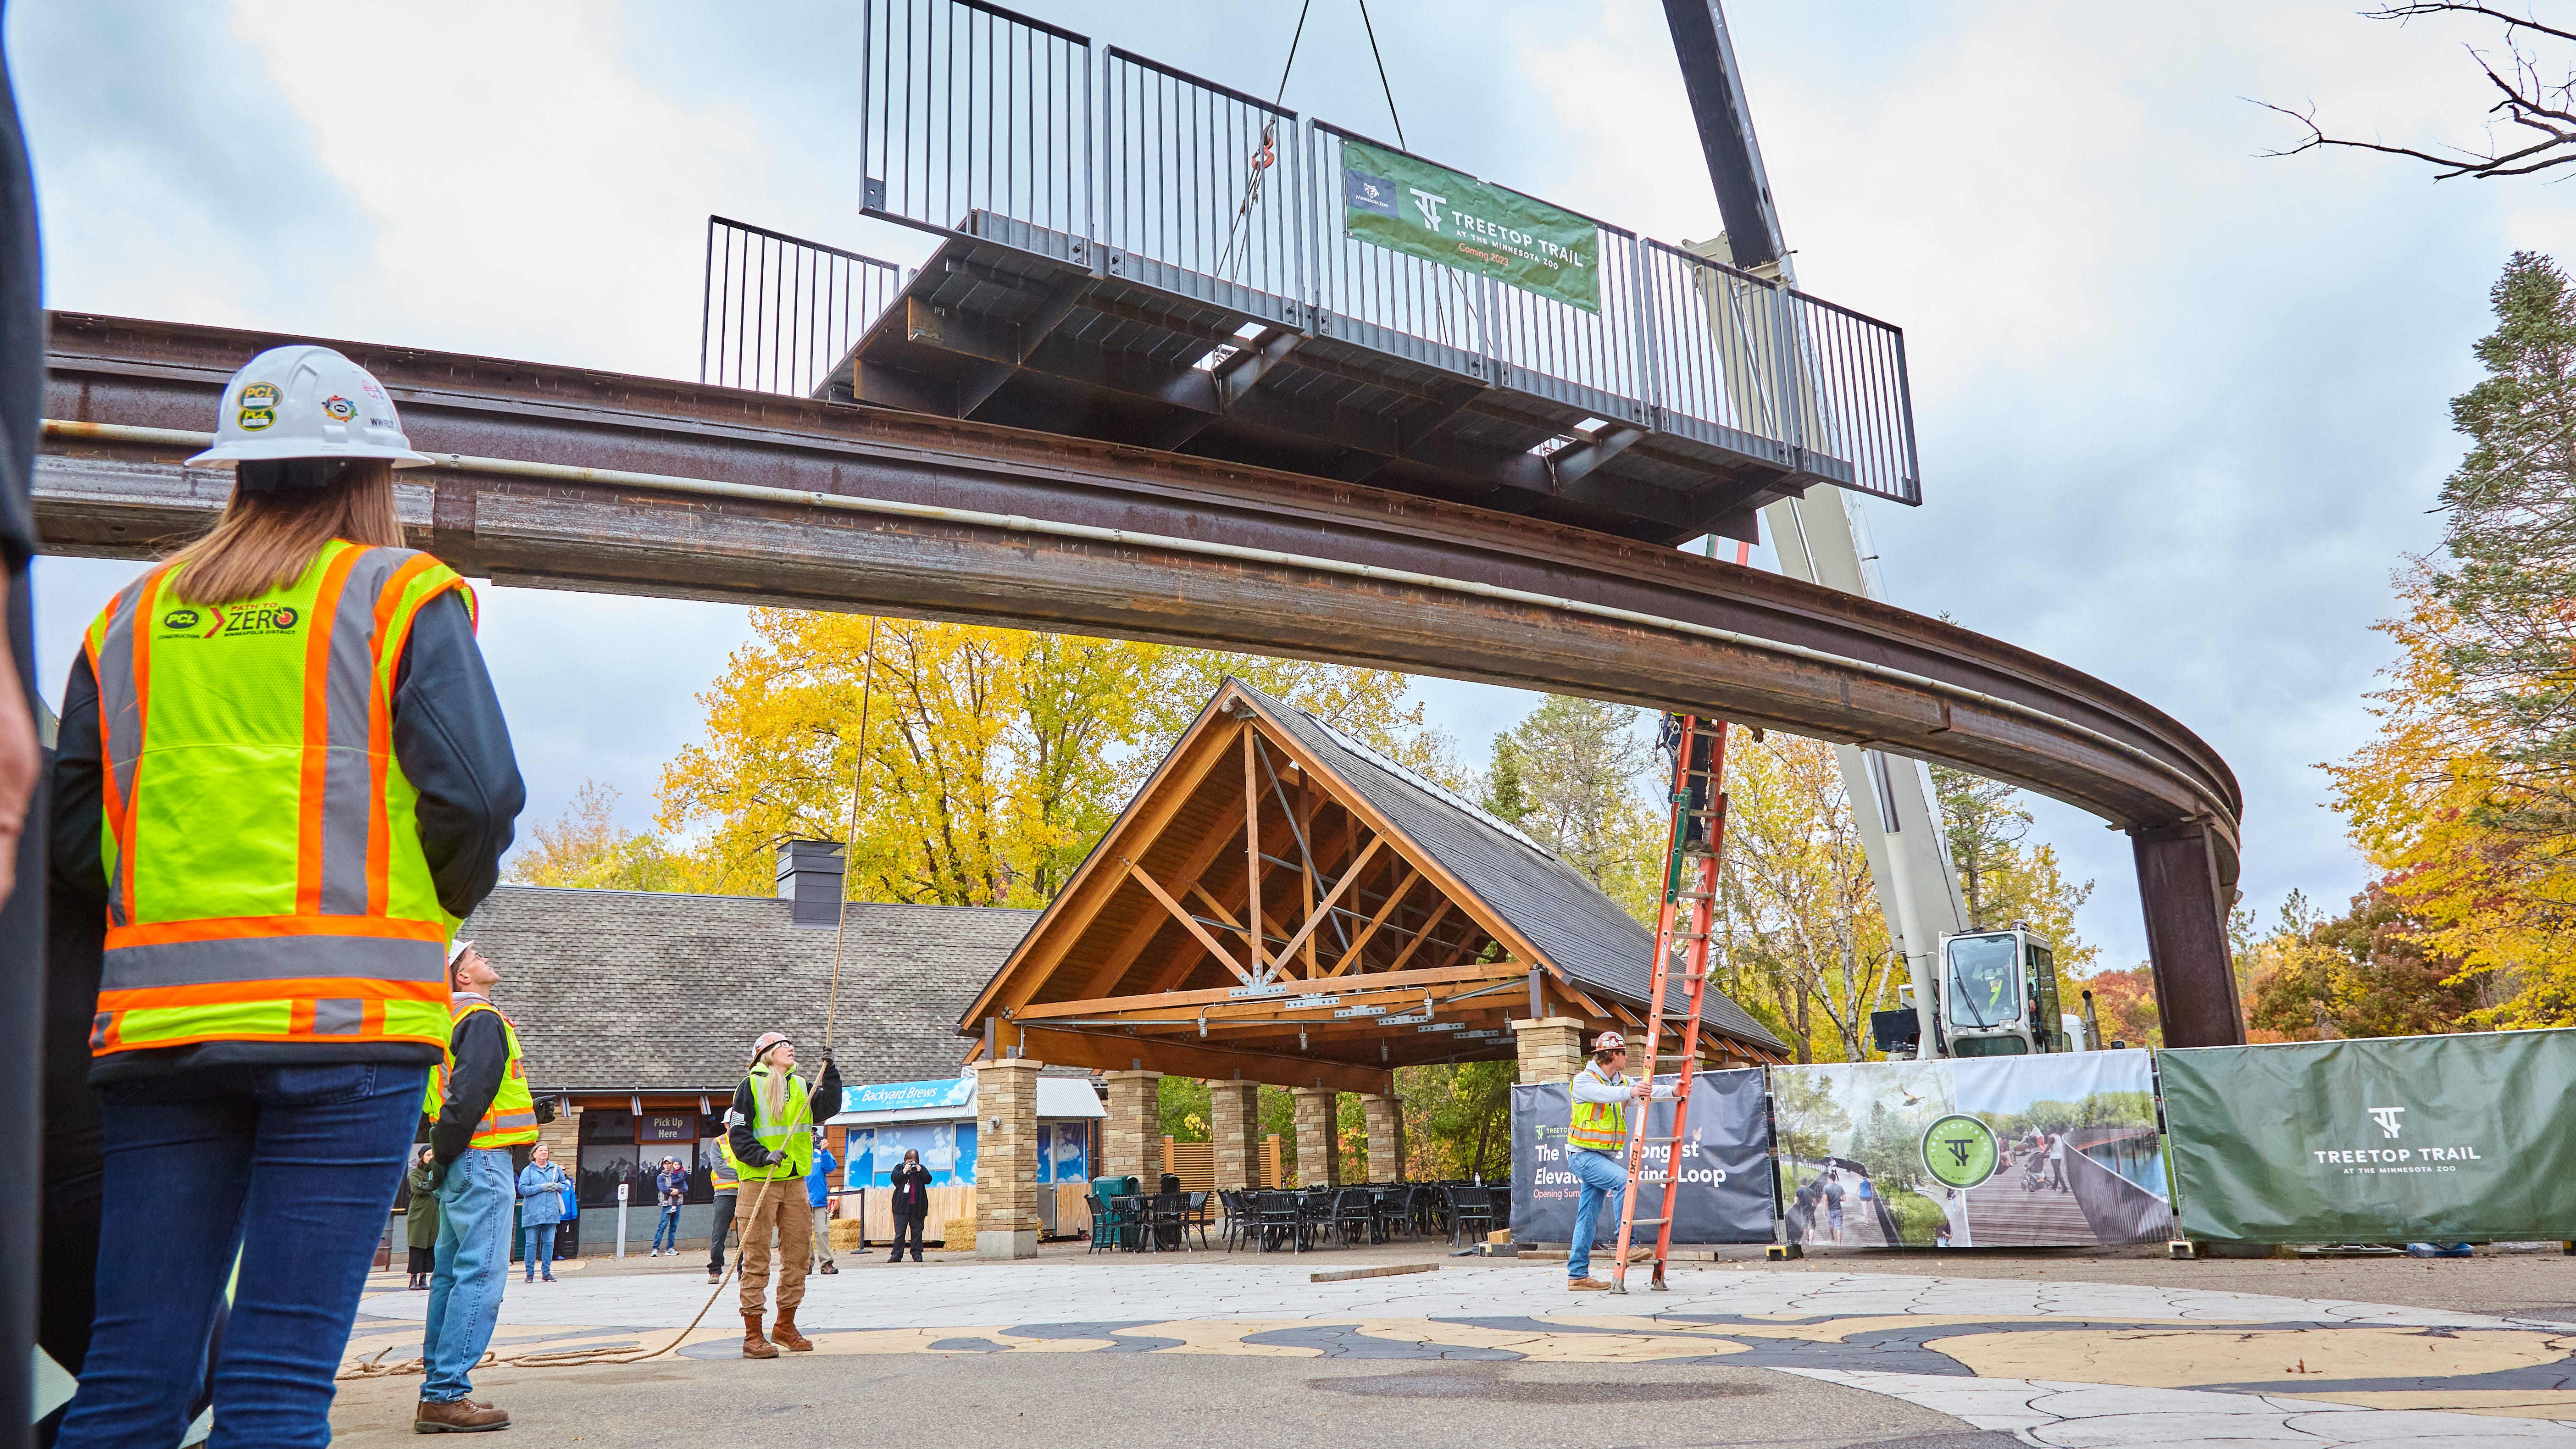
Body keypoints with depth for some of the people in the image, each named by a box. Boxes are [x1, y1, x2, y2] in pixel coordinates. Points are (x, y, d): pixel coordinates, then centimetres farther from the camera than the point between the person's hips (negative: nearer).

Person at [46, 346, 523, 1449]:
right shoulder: (402, 595, 2)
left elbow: (74, 827, 13)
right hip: (345, 1012, -4)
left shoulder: (133, 613, 16)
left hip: (154, 1015, 5)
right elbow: (475, 798, -6)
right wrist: (444, 905, 12)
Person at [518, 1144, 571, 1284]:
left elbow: (565, 1185, 18)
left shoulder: (556, 1169, 12)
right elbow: (523, 1189, -7)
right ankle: (530, 1273, 7)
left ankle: (546, 1272, 12)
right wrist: (542, 1187, -14)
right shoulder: (528, 1171, 2)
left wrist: (558, 1186, -4)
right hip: (532, 1213, -3)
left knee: (549, 1243, 4)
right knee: (531, 1243, -1)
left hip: (551, 1212, 3)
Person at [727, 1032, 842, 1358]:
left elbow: (829, 1107, 0)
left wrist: (830, 1071, -6)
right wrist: (763, 1156, -21)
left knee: (797, 1254, 8)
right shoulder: (751, 1085, -3)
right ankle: (753, 1336, -1)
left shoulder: (802, 1086, 14)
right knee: (756, 1256, -5)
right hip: (759, 1182, -6)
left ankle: (786, 1325, 22)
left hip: (794, 1182, 6)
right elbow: (738, 1133, -8)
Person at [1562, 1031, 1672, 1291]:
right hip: (1583, 1155, -7)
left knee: (1589, 1216, 6)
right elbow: (1605, 1094, -32)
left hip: (1605, 1156, 7)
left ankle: (1577, 1274, 9)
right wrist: (1630, 1092, -50)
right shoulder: (1584, 1080, -11)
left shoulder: (1622, 1082, 11)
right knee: (1623, 1180, -27)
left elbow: (1647, 1091, -4)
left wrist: (1672, 1090, -23)